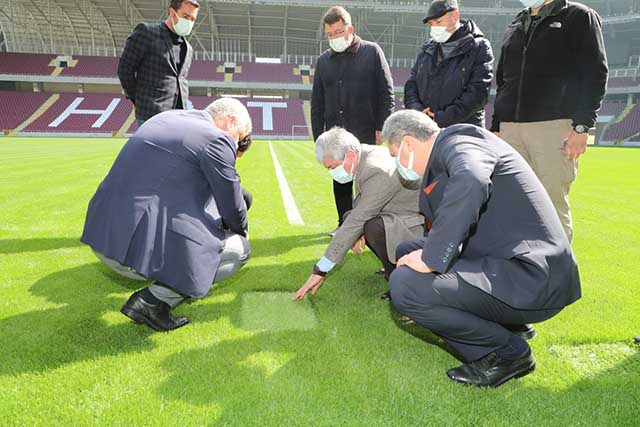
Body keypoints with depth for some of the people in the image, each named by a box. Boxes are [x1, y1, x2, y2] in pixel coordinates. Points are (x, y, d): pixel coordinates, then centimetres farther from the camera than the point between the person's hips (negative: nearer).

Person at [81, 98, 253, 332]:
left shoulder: (167, 117, 16)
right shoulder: (216, 140, -10)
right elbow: (233, 211, -1)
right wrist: (242, 231, 20)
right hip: (144, 250, -9)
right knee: (239, 248, 4)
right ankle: (155, 300, -6)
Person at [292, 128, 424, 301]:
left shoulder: (377, 172, -29)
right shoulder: (363, 152, -2)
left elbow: (358, 221, -29)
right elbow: (362, 204, 9)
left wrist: (320, 270, -25)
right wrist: (358, 229, -15)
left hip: (418, 226, -10)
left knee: (374, 227, -33)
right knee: (349, 217, 6)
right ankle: (394, 265, 10)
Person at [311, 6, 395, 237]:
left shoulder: (372, 52, 2)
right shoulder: (324, 60, 13)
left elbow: (387, 93, -1)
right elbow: (317, 103, 14)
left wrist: (382, 127, -8)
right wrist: (318, 136, 9)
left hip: (365, 134, -4)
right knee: (340, 183, 9)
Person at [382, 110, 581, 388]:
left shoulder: (458, 142, -12)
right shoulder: (443, 160, 18)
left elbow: (471, 181, -37)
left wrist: (432, 258, -29)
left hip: (532, 281, -10)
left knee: (404, 284, -22)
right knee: (407, 252, 13)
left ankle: (506, 352, -2)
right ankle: (505, 322, 13)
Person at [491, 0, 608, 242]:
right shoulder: (515, 27, 23)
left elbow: (595, 74, -2)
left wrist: (583, 126, -12)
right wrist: (496, 127, 17)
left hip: (555, 128, -5)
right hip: (510, 128, 5)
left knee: (552, 203, -6)